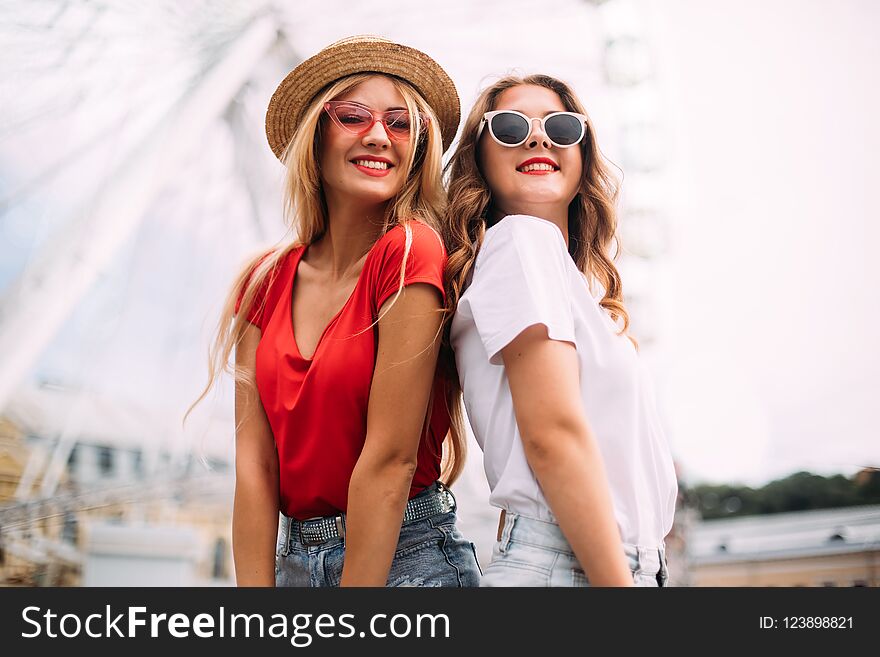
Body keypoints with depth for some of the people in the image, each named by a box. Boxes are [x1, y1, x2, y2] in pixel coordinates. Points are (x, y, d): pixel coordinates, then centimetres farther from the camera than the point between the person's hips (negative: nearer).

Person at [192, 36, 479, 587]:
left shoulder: (411, 253, -16)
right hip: (294, 559, 5)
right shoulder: (266, 284, 0)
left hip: (405, 557, -4)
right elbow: (254, 462, -4)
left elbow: (390, 457, -18)